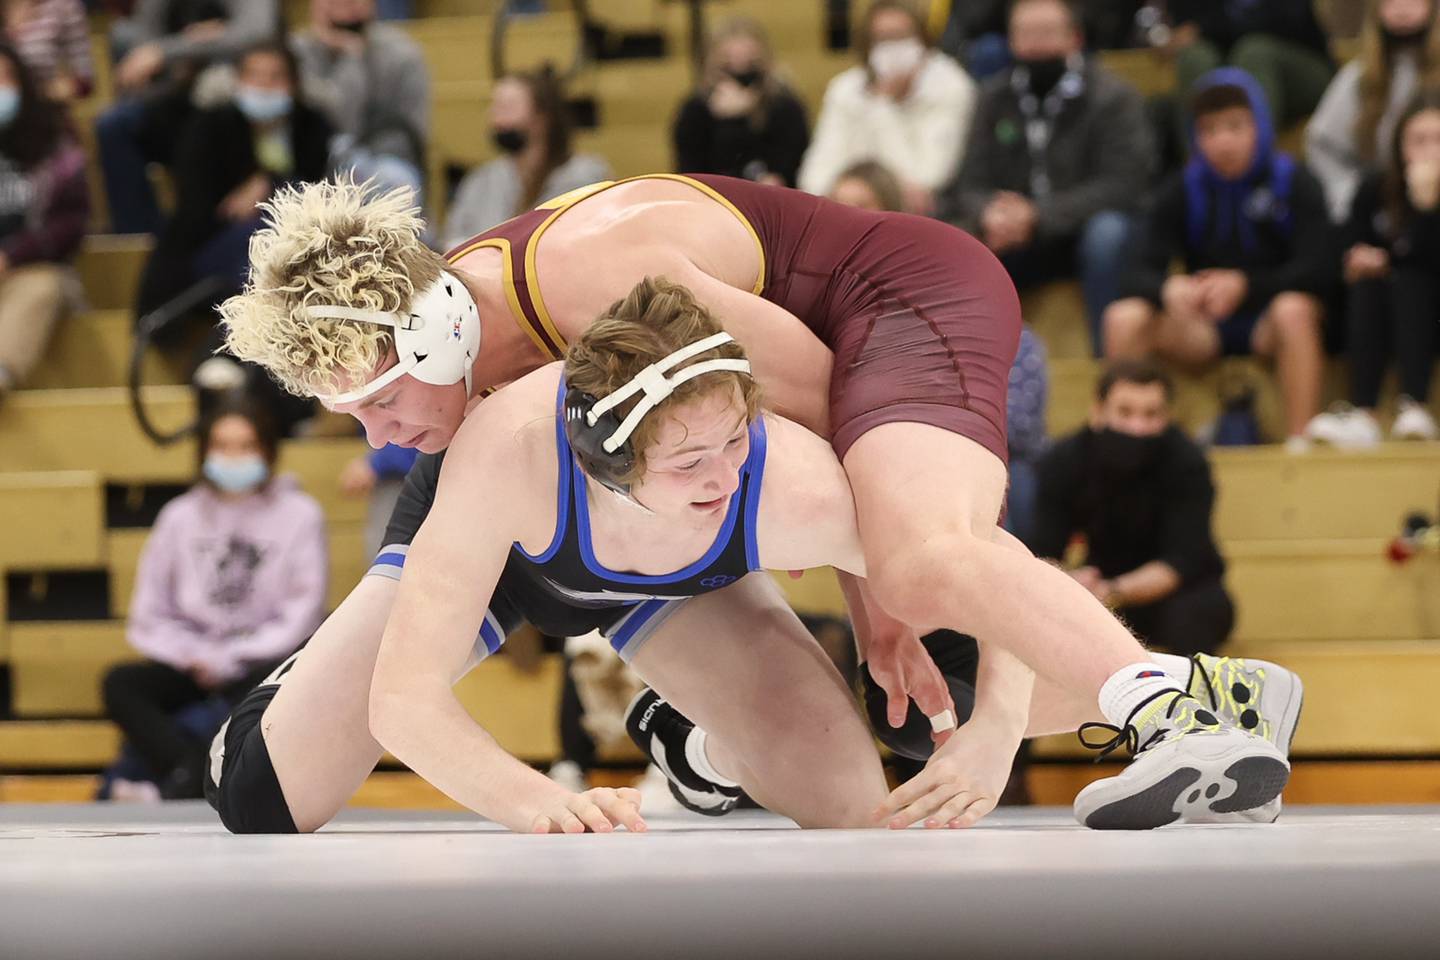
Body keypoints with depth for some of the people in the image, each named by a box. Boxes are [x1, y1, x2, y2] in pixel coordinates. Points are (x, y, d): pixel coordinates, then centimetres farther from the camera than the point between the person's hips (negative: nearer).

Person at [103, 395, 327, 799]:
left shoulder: (299, 516, 1)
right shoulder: (180, 517, 9)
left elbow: (301, 614, -4)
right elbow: (149, 617, 8)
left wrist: (231, 660, -12)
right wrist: (194, 657, -10)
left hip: (262, 662, -3)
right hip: (194, 666, 3)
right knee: (120, 683, -24)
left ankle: (187, 781, -43)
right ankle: (193, 770, -42)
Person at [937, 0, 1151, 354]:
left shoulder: (1114, 97, -10)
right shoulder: (995, 97, 4)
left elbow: (1122, 185, -18)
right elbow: (972, 183, 2)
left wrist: (1038, 217, -29)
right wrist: (990, 215, -24)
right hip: (1018, 239, 4)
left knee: (1108, 231, -38)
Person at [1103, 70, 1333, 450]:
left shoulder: (1295, 185, -6)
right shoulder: (1183, 190, 1)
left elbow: (1315, 269, -16)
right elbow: (1141, 272, -7)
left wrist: (1245, 285, -31)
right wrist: (1168, 289, -33)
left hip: (1269, 322, -3)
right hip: (1202, 325, 3)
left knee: (1294, 310, -38)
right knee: (1124, 317, -24)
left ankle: (1299, 443, -37)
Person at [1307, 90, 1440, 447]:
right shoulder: (1375, 190, -2)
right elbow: (1351, 259, 5)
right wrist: (1362, 263, -16)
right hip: (1379, 324, 3)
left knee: (1407, 281, -29)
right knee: (1368, 284, -25)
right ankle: (1361, 413, -37)